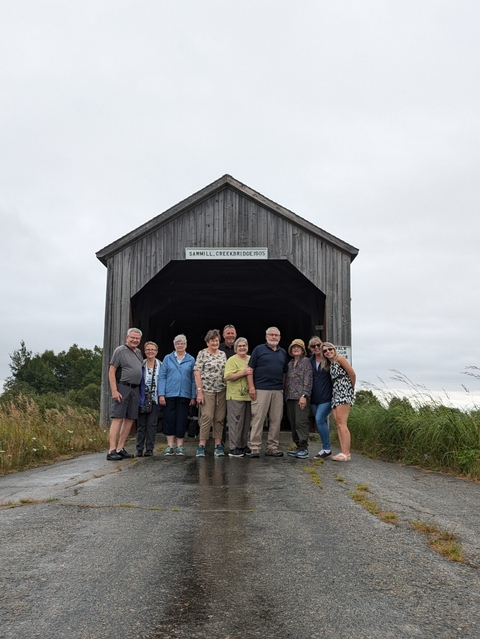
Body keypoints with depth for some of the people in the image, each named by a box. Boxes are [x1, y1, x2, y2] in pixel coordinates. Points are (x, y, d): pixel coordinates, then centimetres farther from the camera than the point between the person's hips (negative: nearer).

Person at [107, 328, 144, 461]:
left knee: (130, 419, 6)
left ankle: (120, 449, 12)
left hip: (135, 389, 7)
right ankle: (112, 451, -11)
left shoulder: (139, 352, 17)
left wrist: (141, 389, 14)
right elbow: (111, 371, -8)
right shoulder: (120, 351, -4)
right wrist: (114, 391, -17)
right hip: (122, 388, -7)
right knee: (118, 418, -10)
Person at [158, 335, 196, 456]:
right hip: (169, 394, 0)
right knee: (169, 420, 1)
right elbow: (162, 377, 3)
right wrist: (161, 394, -6)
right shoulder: (168, 358, 7)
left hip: (184, 395, 0)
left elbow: (193, 379, 5)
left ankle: (180, 446, 14)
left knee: (181, 421, 3)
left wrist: (193, 397, -1)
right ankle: (170, 445, 11)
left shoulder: (191, 360, 7)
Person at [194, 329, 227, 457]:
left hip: (221, 390, 5)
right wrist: (199, 391, -13)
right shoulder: (202, 354, -1)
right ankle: (201, 445, -3)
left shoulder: (223, 354, 13)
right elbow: (197, 372, -6)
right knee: (207, 417, -9)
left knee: (220, 418, 5)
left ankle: (218, 445, 11)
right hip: (207, 390, -4)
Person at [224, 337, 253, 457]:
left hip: (248, 396, 7)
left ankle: (243, 445, 22)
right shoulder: (232, 360, -6)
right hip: (235, 396, -7)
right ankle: (233, 448, 0)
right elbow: (227, 377, -17)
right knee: (236, 422, -6)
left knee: (246, 422, 12)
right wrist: (243, 372, -20)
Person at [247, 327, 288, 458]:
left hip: (278, 391, 5)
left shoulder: (283, 352, 16)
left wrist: (283, 386, 9)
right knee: (258, 419, -5)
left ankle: (272, 447, 15)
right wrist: (251, 387, -9)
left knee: (276, 420, 6)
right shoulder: (259, 349, 3)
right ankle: (255, 448, 0)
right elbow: (250, 369, -1)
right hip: (261, 390, -4)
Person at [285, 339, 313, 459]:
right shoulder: (290, 363, 21)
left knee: (301, 422, -10)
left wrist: (304, 395, -16)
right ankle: (298, 447, 13)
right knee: (293, 424, 7)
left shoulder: (306, 361, 1)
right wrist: (286, 396, 14)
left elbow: (308, 380, -8)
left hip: (301, 397, -7)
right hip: (290, 397, 7)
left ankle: (304, 448, -7)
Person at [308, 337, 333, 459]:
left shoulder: (328, 360, -5)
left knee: (319, 419, -15)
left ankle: (326, 449, -5)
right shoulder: (310, 361, 9)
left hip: (326, 397, -5)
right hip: (314, 397, 5)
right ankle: (326, 448, 18)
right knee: (321, 422, 10)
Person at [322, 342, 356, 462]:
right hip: (335, 393, 9)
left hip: (344, 392, -9)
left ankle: (346, 454, -14)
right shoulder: (329, 364, 19)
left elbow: (352, 374, -6)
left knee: (341, 423, -13)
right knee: (337, 423, 4)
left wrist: (351, 388, 5)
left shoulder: (339, 358, -5)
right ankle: (343, 452, 5)